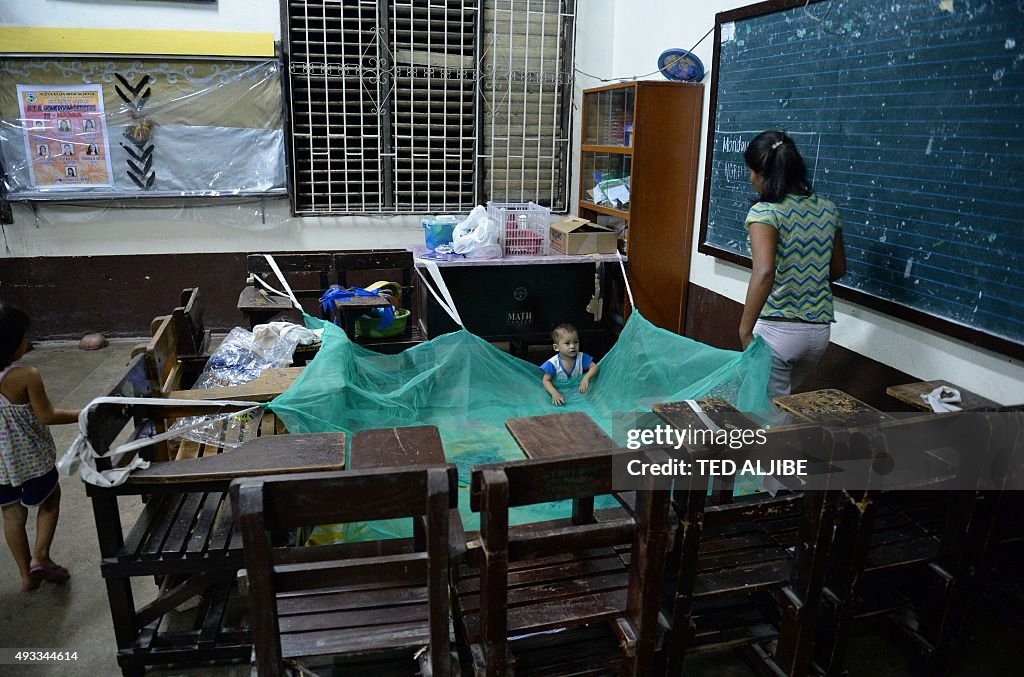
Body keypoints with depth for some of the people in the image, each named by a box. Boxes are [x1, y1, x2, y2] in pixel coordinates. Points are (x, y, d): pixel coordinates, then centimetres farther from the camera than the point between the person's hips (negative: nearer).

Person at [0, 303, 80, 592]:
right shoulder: (27, 376, -24)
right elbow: (47, 416, -18)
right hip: (31, 458, -5)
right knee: (50, 500, 21)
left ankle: (26, 574, 28)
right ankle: (40, 556, 12)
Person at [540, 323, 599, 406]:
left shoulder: (581, 358, -8)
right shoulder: (553, 363, -15)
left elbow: (594, 367, -8)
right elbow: (546, 380, -12)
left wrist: (586, 378, -28)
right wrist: (554, 393, -31)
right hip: (560, 393, -3)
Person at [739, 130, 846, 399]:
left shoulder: (765, 212, -13)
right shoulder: (829, 211, 6)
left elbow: (764, 271, -28)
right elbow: (838, 269, 17)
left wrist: (744, 331, -25)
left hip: (775, 330, -6)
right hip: (819, 331, 7)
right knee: (780, 398, 25)